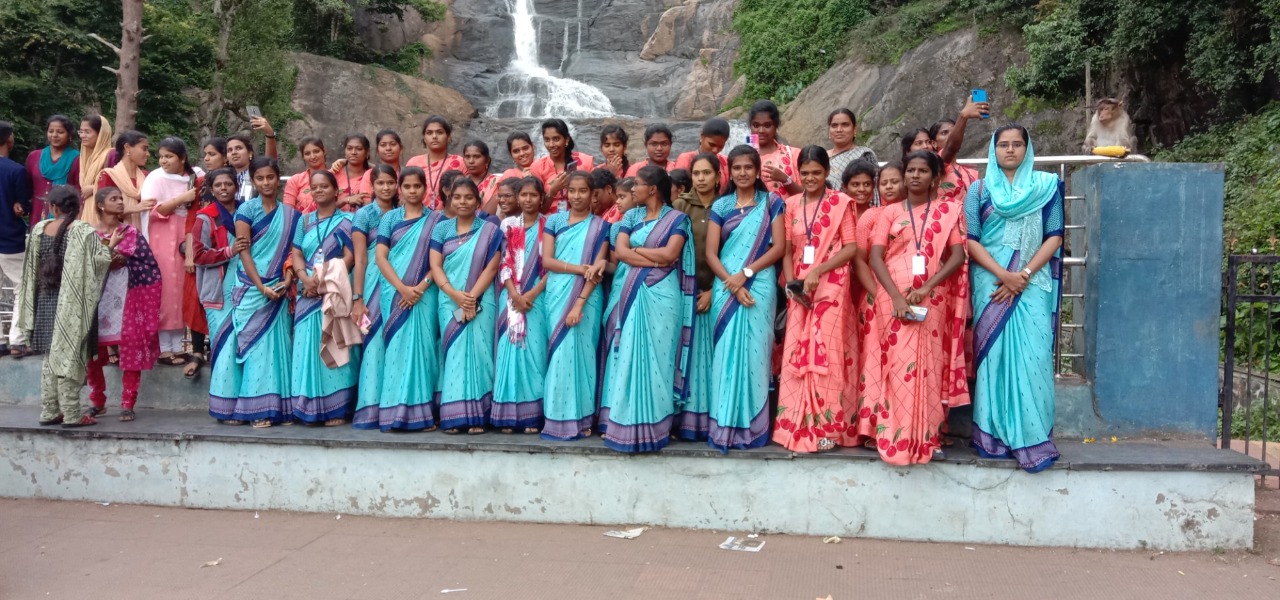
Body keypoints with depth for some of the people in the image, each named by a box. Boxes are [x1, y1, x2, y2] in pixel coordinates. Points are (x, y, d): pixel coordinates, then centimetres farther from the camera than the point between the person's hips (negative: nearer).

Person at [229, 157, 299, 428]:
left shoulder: (290, 214, 10)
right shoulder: (246, 210, 1)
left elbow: (293, 251, 8)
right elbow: (243, 251, -5)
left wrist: (287, 281, -9)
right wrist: (262, 287, -13)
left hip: (279, 289, 3)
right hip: (252, 289, -3)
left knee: (279, 344, 2)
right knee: (255, 345, -4)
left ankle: (281, 406, 6)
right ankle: (257, 409, -2)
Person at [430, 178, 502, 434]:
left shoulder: (490, 230, 3)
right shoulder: (442, 229, 8)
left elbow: (491, 268, -3)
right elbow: (435, 266, 1)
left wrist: (471, 297, -14)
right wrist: (455, 295, -14)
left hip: (480, 302, -1)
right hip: (449, 302, 2)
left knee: (477, 352, -3)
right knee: (453, 354, -1)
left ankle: (477, 416, -1)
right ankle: (453, 415, 0)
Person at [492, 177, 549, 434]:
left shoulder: (549, 226, 4)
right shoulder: (508, 224, 9)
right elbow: (504, 262, 3)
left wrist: (532, 294, -12)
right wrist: (514, 294, -10)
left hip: (537, 297, -1)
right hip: (511, 297, 2)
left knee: (534, 350, -3)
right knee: (509, 348, -1)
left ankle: (533, 414, 1)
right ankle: (508, 414, 4)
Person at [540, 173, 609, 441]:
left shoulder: (600, 226, 5)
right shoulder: (554, 221, 10)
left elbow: (598, 270, -4)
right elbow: (547, 261, -1)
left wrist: (579, 303, -14)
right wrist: (581, 268, -13)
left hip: (586, 297, -2)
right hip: (556, 295, 2)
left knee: (580, 352, -4)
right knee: (560, 353, 0)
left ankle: (580, 418, 3)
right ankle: (560, 419, 5)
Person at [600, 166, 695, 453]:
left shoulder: (677, 219, 1)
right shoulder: (631, 216, 13)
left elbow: (670, 255, -14)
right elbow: (620, 252, -1)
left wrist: (636, 249, -2)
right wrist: (655, 259, -10)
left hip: (660, 296, -4)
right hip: (629, 293, 4)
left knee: (655, 357, -2)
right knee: (628, 357, 3)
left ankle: (652, 427, 3)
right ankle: (623, 423, 8)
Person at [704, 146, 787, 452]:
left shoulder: (771, 202, 6)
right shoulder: (720, 206, 10)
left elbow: (779, 247, -1)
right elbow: (711, 253, 3)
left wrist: (746, 273, -12)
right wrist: (732, 284, -11)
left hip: (759, 286, -1)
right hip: (725, 287, 2)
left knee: (754, 352, -3)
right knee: (726, 352, 0)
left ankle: (752, 425, 5)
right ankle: (724, 425, 6)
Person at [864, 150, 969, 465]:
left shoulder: (948, 211, 8)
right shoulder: (891, 212, 8)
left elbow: (958, 256, 0)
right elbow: (875, 257, -1)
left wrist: (926, 288, -14)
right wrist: (896, 296, -16)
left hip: (932, 298, 0)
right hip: (894, 297, 0)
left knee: (929, 365, 0)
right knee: (898, 364, -6)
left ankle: (928, 437, 8)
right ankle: (897, 438, -2)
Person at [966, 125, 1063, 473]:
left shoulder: (1046, 186, 9)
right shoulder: (979, 190, 9)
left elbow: (1055, 237, 4)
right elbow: (970, 240, 1)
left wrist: (1024, 274, -9)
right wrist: (1003, 274, -12)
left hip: (1032, 284, 0)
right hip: (991, 283, 0)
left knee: (1032, 357, -8)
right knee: (993, 355, -2)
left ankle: (1031, 438, -3)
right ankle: (994, 435, 4)